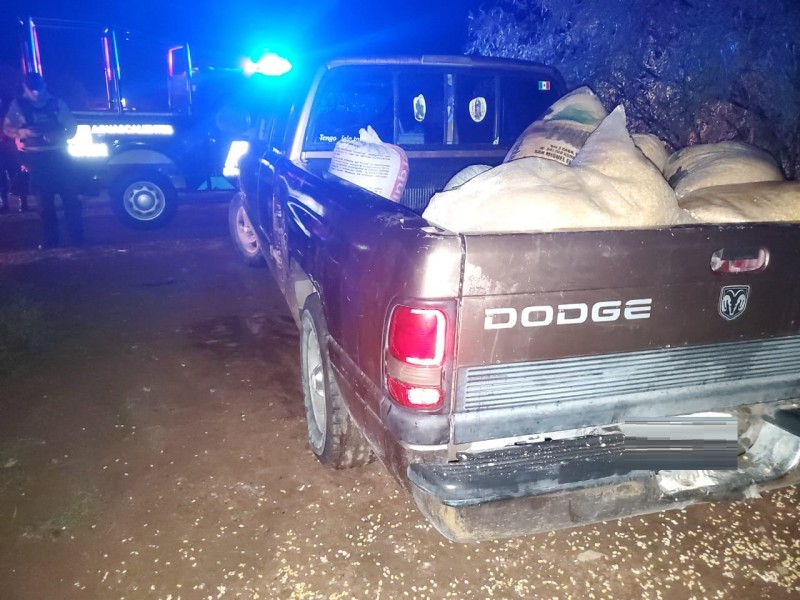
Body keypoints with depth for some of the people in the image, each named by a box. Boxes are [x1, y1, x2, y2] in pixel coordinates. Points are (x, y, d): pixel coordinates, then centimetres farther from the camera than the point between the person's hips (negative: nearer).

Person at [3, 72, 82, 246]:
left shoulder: (56, 103, 3)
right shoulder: (18, 104, 3)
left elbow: (72, 127, 6)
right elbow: (6, 129, 6)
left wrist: (61, 137, -15)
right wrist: (21, 132, -15)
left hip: (58, 154, 0)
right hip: (35, 157, 0)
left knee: (69, 195, -4)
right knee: (45, 199, 3)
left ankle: (77, 237, 1)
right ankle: (51, 238, 8)